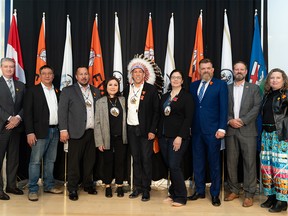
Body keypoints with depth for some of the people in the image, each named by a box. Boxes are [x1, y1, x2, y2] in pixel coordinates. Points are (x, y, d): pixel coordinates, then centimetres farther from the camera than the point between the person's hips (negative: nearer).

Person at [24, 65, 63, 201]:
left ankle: (49, 186, 23)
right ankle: (33, 190, 6)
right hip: (40, 132, -5)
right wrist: (30, 132, -14)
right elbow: (27, 113, -6)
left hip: (55, 131, 5)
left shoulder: (57, 92, 13)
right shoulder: (33, 91, -1)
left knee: (50, 161, 13)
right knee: (35, 161, -3)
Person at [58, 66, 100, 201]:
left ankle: (88, 185, 26)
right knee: (74, 161, 1)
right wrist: (63, 130, -11)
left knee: (90, 160, 11)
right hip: (76, 132, -4)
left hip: (92, 132, 4)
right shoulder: (68, 91, 3)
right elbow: (62, 111, -3)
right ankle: (72, 189, 12)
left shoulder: (95, 91, 14)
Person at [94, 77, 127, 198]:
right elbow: (97, 123, -2)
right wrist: (99, 141, -7)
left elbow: (125, 118, 5)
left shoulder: (123, 100, 5)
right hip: (107, 138, -1)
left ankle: (119, 186, 20)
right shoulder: (100, 102, 0)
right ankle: (108, 186, 22)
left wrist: (126, 136, -4)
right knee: (108, 162, 8)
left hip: (120, 137, 1)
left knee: (120, 162, 7)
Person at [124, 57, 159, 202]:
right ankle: (137, 187, 21)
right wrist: (125, 128, 3)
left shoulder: (151, 89, -3)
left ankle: (146, 189, 11)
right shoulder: (127, 89, 9)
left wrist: (152, 130, -11)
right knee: (135, 159, 11)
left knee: (146, 159, 0)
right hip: (131, 129, 4)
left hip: (145, 129, -4)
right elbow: (125, 108, 11)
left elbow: (156, 111, -6)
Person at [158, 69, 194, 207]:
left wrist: (180, 137, -17)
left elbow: (188, 118, -10)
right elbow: (161, 117, 15)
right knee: (169, 166, 9)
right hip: (164, 137, 5)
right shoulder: (165, 97, 15)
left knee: (174, 166, -9)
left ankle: (181, 197, 5)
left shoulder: (187, 96, -2)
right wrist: (159, 135, 8)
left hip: (178, 137, -5)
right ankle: (173, 194, 22)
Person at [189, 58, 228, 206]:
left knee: (214, 163, 5)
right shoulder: (193, 85, 12)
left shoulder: (220, 85, 0)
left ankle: (215, 194, 18)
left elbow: (223, 108, -6)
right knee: (197, 162, 11)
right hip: (196, 130, 4)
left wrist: (221, 128, -13)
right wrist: (189, 127, 3)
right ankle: (199, 191, 25)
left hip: (213, 131, -4)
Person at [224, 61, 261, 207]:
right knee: (231, 162, 7)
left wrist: (243, 121, -11)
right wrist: (230, 120, -10)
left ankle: (249, 194, 7)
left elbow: (257, 107, -1)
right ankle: (234, 190, 19)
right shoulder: (226, 89, 12)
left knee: (249, 162, -2)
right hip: (230, 130, 2)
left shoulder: (254, 88, 9)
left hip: (247, 130, -2)